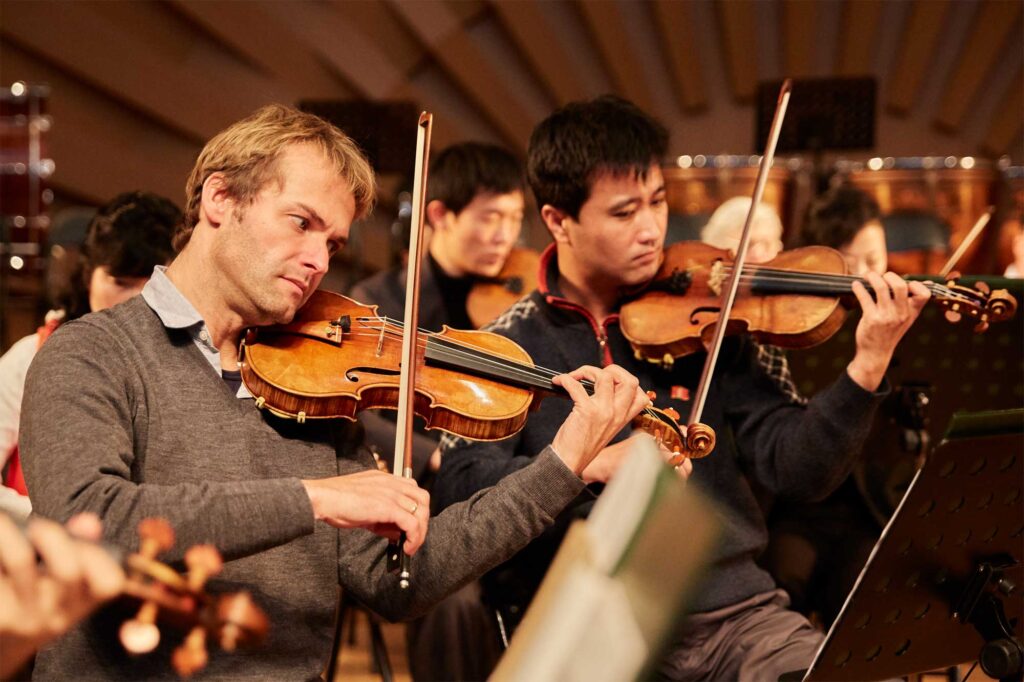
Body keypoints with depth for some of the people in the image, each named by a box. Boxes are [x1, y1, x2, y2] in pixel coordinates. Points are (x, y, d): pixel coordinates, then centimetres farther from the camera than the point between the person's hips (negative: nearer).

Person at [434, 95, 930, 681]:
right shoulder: (513, 343, 4)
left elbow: (795, 468, 1)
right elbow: (458, 487, -9)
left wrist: (868, 367, -13)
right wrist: (590, 464, -22)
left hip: (733, 607, 2)